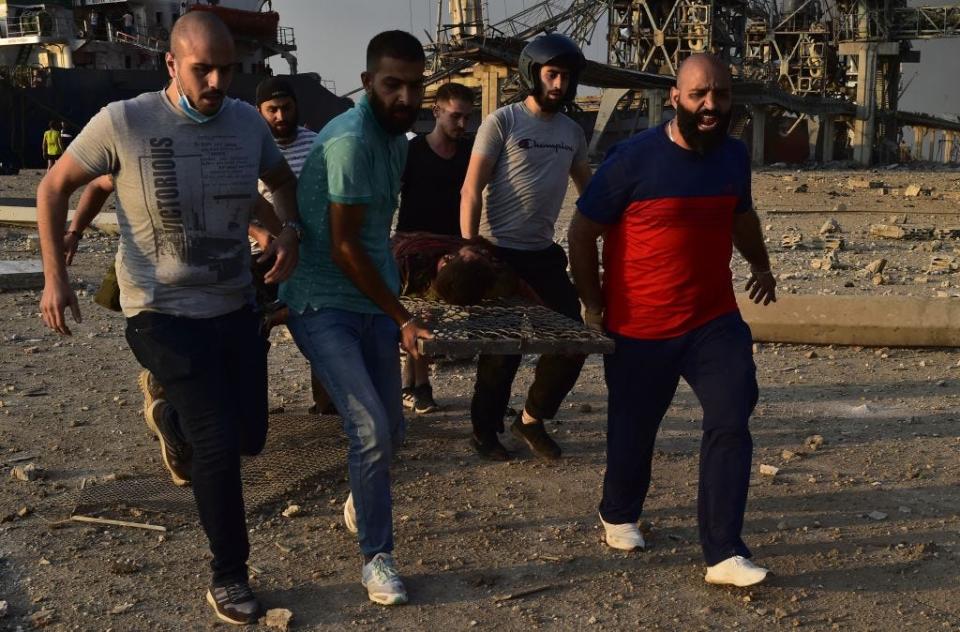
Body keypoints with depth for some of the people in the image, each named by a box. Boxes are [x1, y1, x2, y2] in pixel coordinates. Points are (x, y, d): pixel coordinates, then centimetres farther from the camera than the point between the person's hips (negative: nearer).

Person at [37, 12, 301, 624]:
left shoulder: (248, 122, -2)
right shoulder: (124, 122, -14)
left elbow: (283, 179, 17)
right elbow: (54, 188, -2)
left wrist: (290, 229, -4)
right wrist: (56, 277, -9)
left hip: (236, 309, 5)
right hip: (164, 316, -5)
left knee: (249, 435, 15)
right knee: (217, 446, -9)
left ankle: (169, 411, 47)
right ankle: (229, 577, 12)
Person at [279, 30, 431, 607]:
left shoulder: (396, 135, 9)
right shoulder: (351, 140, -19)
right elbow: (343, 248, -19)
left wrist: (396, 311, 16)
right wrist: (403, 318, -12)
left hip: (374, 305, 8)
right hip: (324, 307, -8)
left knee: (391, 431, 13)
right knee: (371, 433, -13)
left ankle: (360, 504, 43)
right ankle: (377, 556, 6)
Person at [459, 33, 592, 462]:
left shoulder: (572, 133, 10)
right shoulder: (502, 122, -7)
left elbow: (588, 188, 22)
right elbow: (472, 189, -9)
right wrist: (470, 248, -15)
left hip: (545, 253, 6)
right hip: (501, 252, -6)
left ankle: (532, 419, 20)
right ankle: (485, 431, 19)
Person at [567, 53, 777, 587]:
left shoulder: (735, 156, 2)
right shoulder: (634, 159, -15)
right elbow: (582, 233, -7)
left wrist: (761, 266, 21)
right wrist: (594, 306, -5)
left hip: (715, 320, 4)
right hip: (640, 328, -3)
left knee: (731, 423, -11)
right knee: (633, 431, 13)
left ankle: (724, 554, -4)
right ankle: (619, 515, 41)